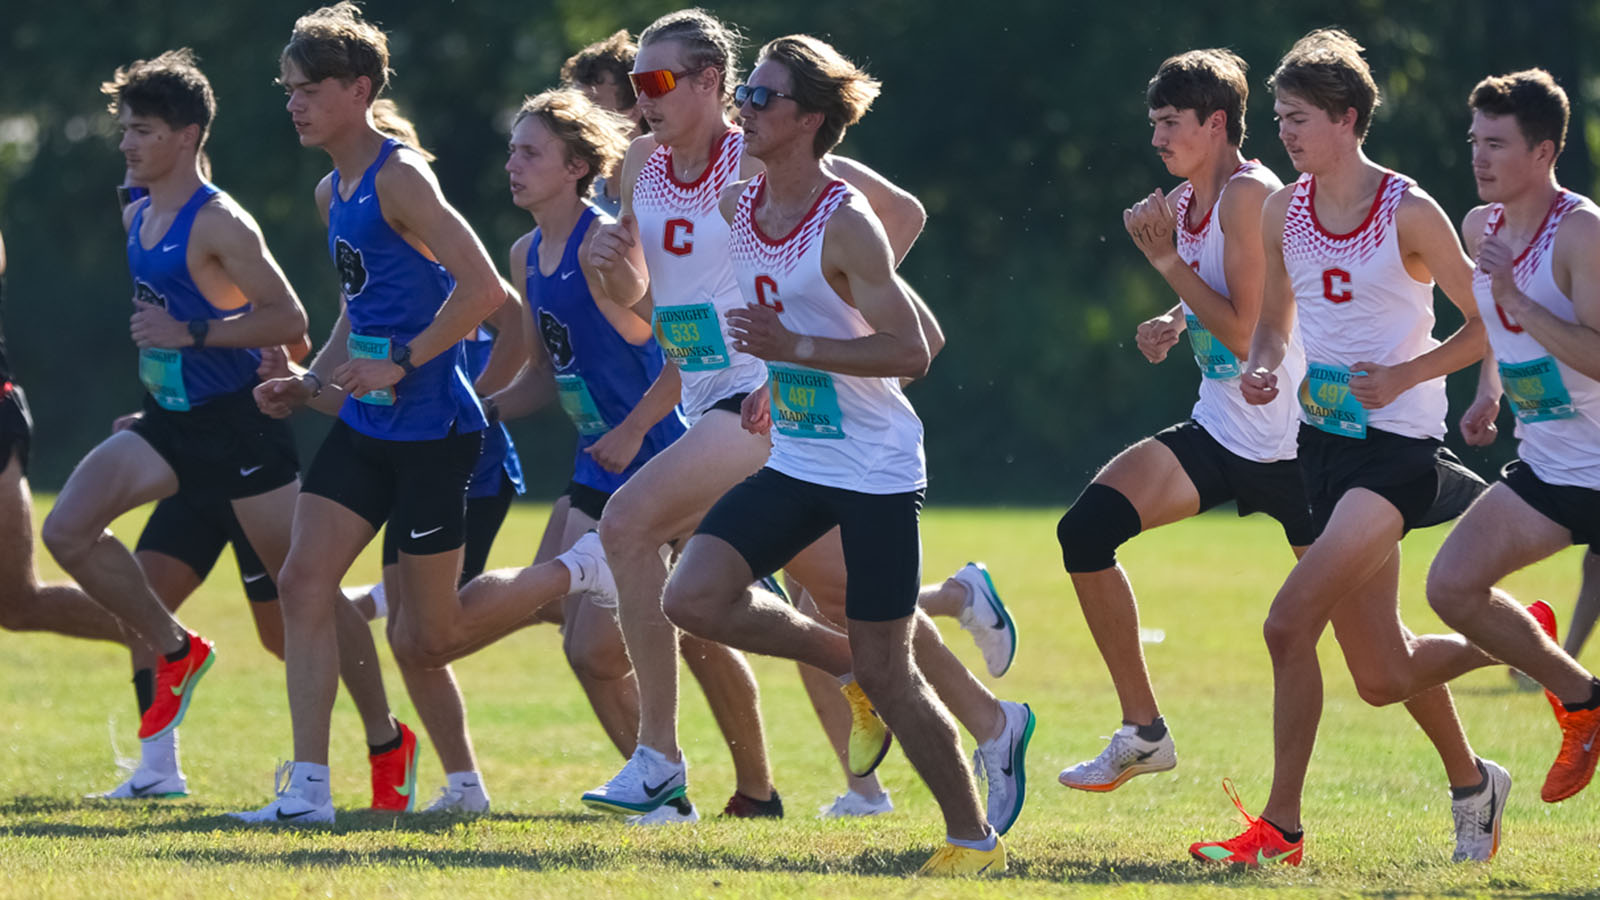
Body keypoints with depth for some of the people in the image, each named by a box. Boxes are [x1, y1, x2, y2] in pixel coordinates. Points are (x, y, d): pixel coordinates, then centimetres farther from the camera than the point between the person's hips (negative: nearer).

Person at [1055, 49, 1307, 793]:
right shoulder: (1184, 200, 9)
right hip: (1219, 430, 8)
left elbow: (1244, 334, -22)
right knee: (1087, 529, -9)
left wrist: (1167, 260, -20)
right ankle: (1142, 732, 0)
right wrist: (1173, 325, 5)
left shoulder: (1249, 195, -17)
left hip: (1290, 443, -8)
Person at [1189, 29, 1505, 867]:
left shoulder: (1410, 214, -11)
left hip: (1400, 444, -6)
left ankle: (1280, 825, -10)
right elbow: (1274, 323, 18)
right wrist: (1261, 368, -4)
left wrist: (1405, 375, -16)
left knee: (1289, 622, -21)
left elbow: (1489, 324, -4)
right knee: (1383, 677, 8)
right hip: (1325, 441, 6)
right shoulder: (1283, 210, 5)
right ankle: (1470, 781, 35)